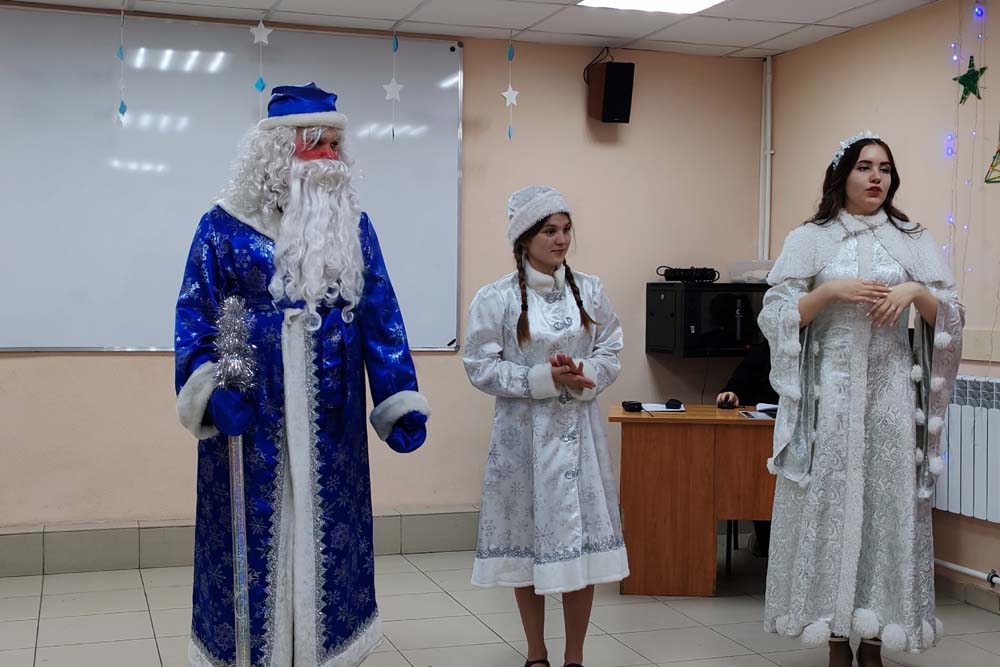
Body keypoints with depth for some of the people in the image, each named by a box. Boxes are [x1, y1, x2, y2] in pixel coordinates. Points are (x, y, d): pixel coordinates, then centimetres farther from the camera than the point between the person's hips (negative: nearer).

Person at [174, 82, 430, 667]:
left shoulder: (353, 226, 7)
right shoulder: (227, 224, 0)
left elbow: (381, 316, 3)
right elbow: (197, 313, -4)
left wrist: (401, 400, -4)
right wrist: (210, 389, -19)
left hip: (330, 421, 2)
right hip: (250, 417, -2)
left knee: (326, 535, 10)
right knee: (254, 537, 5)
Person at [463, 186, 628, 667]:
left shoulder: (589, 291, 3)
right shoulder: (496, 298, -5)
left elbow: (610, 356, 5)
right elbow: (482, 367, -8)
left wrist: (580, 375, -16)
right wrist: (546, 378, -17)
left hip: (579, 430, 2)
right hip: (524, 433, -2)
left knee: (582, 541, 2)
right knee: (527, 543, 7)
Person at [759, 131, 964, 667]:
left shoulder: (912, 240, 9)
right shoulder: (809, 239, 4)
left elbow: (950, 318, 7)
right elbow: (776, 317, -1)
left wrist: (917, 292, -11)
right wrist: (830, 291, -13)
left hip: (891, 392, 2)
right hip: (830, 392, -1)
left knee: (886, 505, 1)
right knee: (830, 503, -2)